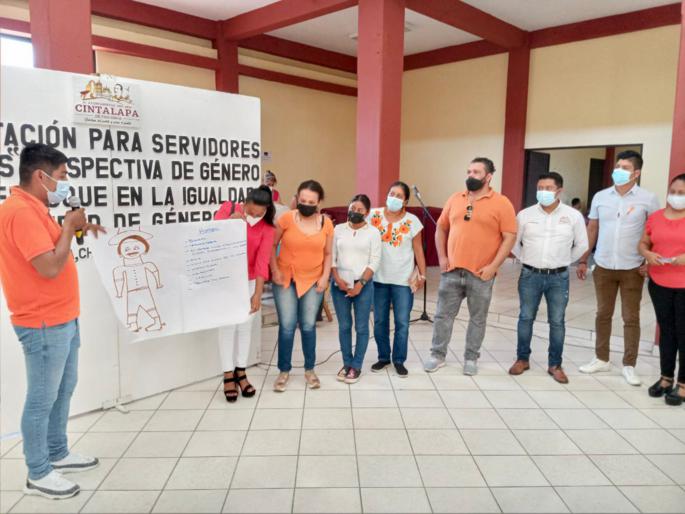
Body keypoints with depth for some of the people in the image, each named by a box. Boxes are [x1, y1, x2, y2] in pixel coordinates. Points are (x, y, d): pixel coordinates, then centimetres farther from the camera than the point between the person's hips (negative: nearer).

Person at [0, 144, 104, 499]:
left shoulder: (33, 209, 11)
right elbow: (50, 267, -25)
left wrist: (75, 230, 9)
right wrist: (68, 226, -14)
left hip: (62, 319, 10)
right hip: (43, 324, -10)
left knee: (64, 389, 20)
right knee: (42, 399, 3)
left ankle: (58, 454, 35)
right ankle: (38, 474, 18)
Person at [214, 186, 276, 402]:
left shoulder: (267, 228, -10)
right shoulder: (228, 209, -9)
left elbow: (262, 262, -16)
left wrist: (257, 294, -22)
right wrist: (230, 222, -27)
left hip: (249, 281, 1)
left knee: (245, 326, 8)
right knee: (228, 326, 0)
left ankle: (241, 373, 22)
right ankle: (228, 376, 10)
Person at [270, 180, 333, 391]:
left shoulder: (327, 224, -3)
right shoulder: (286, 218, -10)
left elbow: (328, 254, 5)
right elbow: (271, 245, -1)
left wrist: (325, 277, -4)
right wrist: (274, 271, -8)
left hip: (313, 281, 2)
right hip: (285, 279, -1)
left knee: (308, 326, 7)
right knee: (287, 326, -1)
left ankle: (310, 370, 24)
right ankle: (284, 371, 16)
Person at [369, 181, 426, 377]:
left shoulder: (412, 221, -4)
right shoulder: (374, 215, -2)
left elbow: (418, 250, 1)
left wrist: (422, 275, -1)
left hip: (403, 280, -1)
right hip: (378, 278, 2)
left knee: (402, 322, 3)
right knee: (380, 321, 10)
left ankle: (399, 360, 20)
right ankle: (383, 357, 28)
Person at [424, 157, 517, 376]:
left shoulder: (501, 203, -4)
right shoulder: (455, 199, 8)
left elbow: (509, 237, -7)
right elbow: (441, 228, 14)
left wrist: (493, 266, -13)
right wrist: (442, 257, 3)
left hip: (481, 273, -3)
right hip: (452, 270, 3)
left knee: (477, 319, 10)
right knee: (443, 315, 8)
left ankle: (471, 358, 25)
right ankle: (438, 355, 21)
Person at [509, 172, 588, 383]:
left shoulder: (574, 216, -3)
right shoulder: (525, 214, -2)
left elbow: (582, 245, 7)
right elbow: (514, 242, 10)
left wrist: (563, 262, 9)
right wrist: (527, 259, 9)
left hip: (559, 278, 0)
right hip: (530, 275, 1)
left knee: (557, 322, 6)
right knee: (526, 318, 9)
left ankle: (555, 364, 19)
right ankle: (522, 359, 23)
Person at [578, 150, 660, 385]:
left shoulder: (647, 199, -5)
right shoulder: (600, 197, 3)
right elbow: (591, 230, 8)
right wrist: (583, 260, 6)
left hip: (632, 269, -2)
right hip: (603, 267, 3)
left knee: (631, 318, 6)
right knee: (603, 314, 12)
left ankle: (629, 366, 17)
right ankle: (602, 359, 25)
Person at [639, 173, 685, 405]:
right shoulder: (655, 217, 5)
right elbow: (643, 243, 12)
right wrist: (648, 254, -9)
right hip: (659, 284, 4)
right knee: (666, 330, 14)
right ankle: (666, 377, 27)